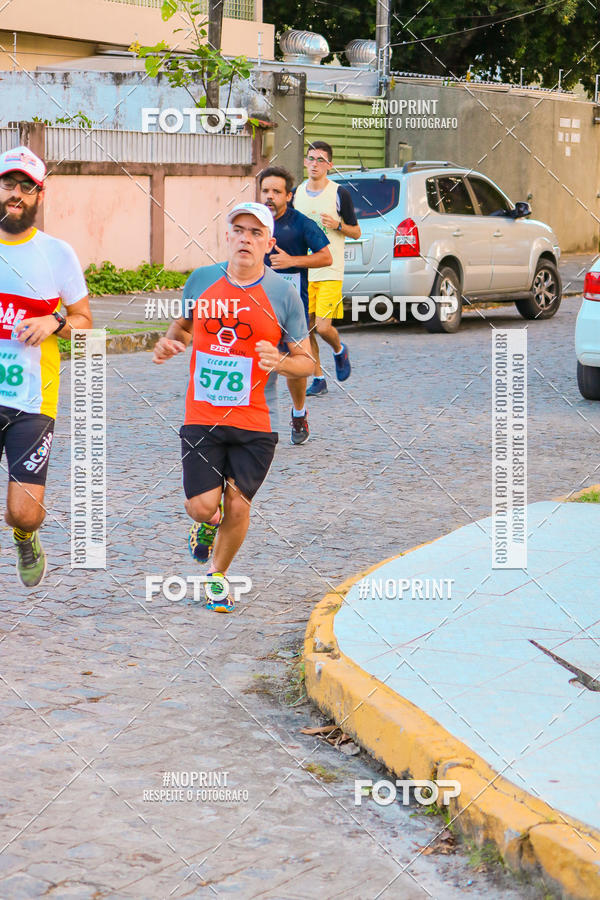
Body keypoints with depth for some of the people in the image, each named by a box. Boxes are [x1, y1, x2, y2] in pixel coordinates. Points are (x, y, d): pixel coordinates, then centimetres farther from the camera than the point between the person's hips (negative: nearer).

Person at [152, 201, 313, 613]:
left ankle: (218, 576, 30)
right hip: (202, 418, 1)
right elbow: (184, 323, 22)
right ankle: (209, 524, 32)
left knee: (238, 507, 2)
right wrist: (171, 342, 0)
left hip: (256, 423, -1)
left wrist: (280, 362, -20)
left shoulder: (284, 294, -4)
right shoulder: (201, 280, 2)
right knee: (202, 507, -7)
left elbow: (306, 361, 2)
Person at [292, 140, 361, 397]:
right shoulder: (296, 193, 9)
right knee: (306, 329, 3)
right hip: (301, 272, 4)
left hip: (329, 272, -4)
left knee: (323, 327, -11)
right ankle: (318, 380, 15)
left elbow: (356, 232, 3)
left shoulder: (340, 194, -3)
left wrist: (337, 225, -15)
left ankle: (339, 350, 22)